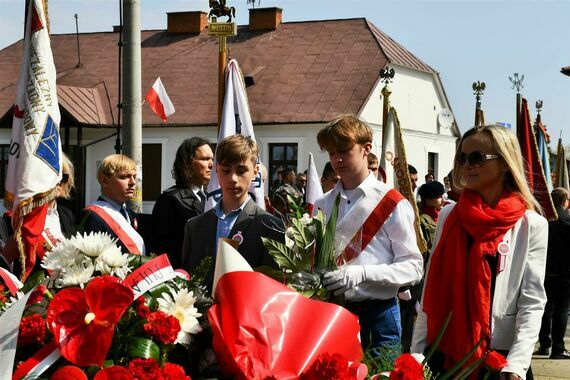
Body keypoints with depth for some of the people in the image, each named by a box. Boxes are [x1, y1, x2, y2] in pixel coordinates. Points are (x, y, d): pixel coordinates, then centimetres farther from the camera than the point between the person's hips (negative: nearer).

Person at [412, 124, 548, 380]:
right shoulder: (448, 216, 6)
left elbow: (532, 302, -7)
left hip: (499, 356, -3)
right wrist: (416, 352, 3)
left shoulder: (532, 225, -3)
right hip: (444, 354, 3)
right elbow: (431, 290, 7)